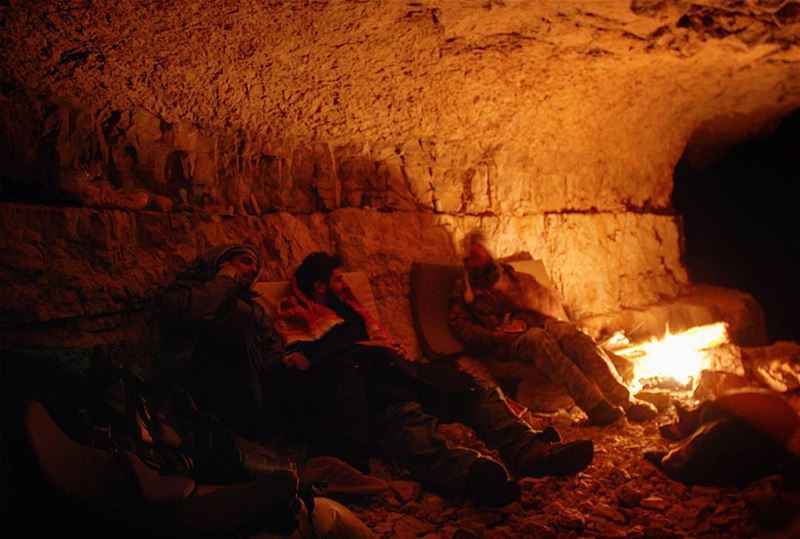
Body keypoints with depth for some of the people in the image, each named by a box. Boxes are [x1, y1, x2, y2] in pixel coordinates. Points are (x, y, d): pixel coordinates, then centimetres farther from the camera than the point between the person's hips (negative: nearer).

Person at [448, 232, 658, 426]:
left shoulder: (513, 277, 28)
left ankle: (626, 401, -38)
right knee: (537, 338, -37)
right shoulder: (462, 288, 22)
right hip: (503, 343, -3)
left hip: (536, 324, 4)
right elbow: (459, 324, 7)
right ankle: (594, 406, -51)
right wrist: (493, 335, -10)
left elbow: (551, 302, 18)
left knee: (573, 335, -29)